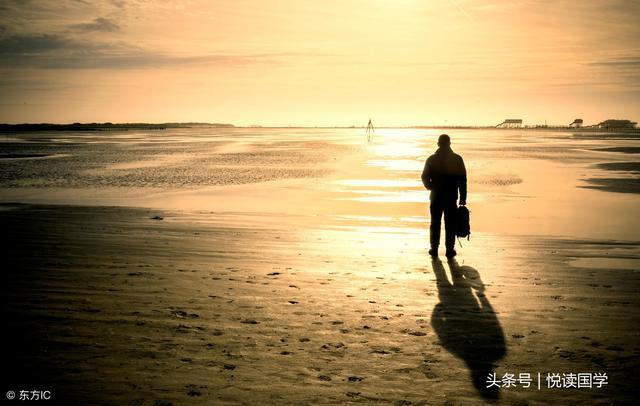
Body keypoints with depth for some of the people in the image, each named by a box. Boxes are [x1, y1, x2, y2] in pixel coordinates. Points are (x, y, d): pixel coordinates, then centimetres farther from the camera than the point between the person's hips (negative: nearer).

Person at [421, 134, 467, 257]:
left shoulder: (431, 159, -2)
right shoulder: (457, 159, -3)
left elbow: (425, 177, 1)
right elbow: (463, 180, -2)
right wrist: (463, 197, 2)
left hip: (436, 196, 1)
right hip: (451, 197, 0)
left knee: (435, 223, 10)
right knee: (450, 224, 6)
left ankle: (434, 249, 12)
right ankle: (449, 249, 7)